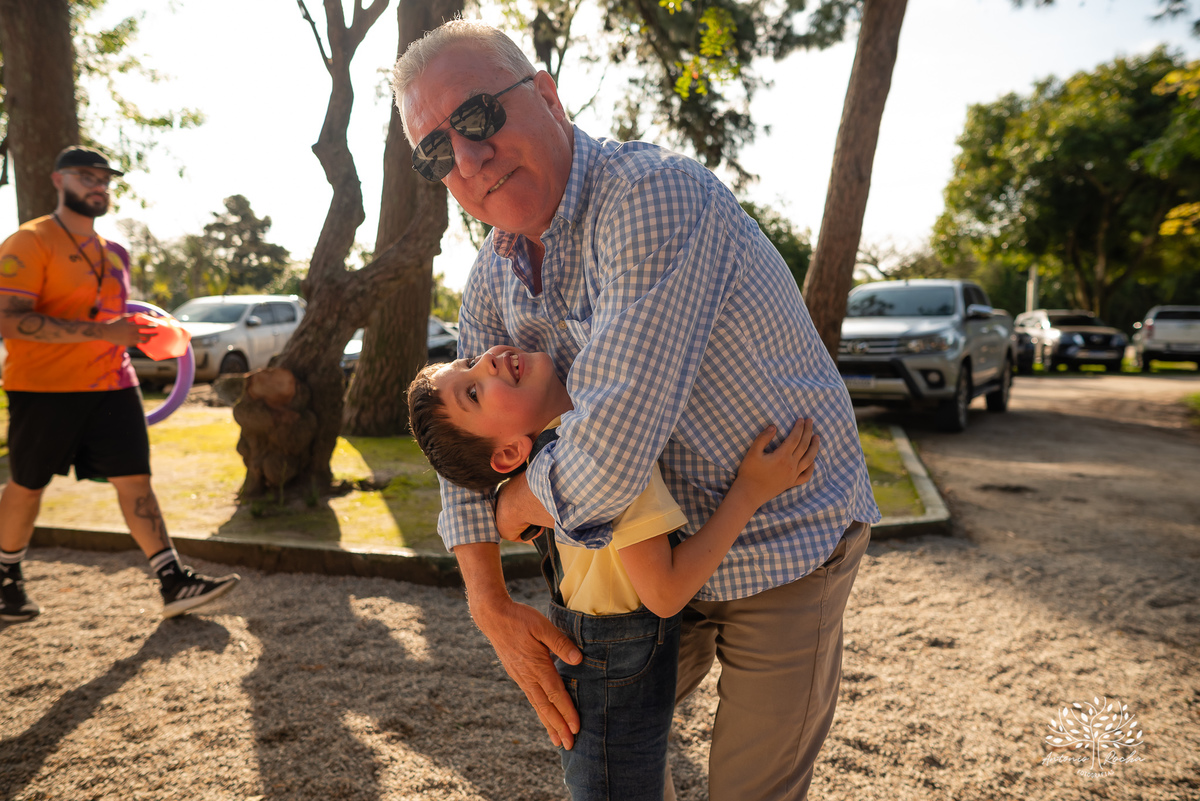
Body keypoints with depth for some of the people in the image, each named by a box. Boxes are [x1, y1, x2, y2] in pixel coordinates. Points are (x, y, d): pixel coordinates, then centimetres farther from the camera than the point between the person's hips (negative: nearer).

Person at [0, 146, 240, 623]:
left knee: (134, 480, -1)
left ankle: (174, 584, -1)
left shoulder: (113, 253, 15)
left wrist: (138, 333, 9)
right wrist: (101, 332, -27)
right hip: (44, 388, -5)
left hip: (112, 387, 5)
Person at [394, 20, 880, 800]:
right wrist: (491, 604, -6)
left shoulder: (655, 195, -31)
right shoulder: (493, 278, -3)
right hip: (668, 553, 7)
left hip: (786, 542, -7)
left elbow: (611, 453, -37)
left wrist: (514, 508, -15)